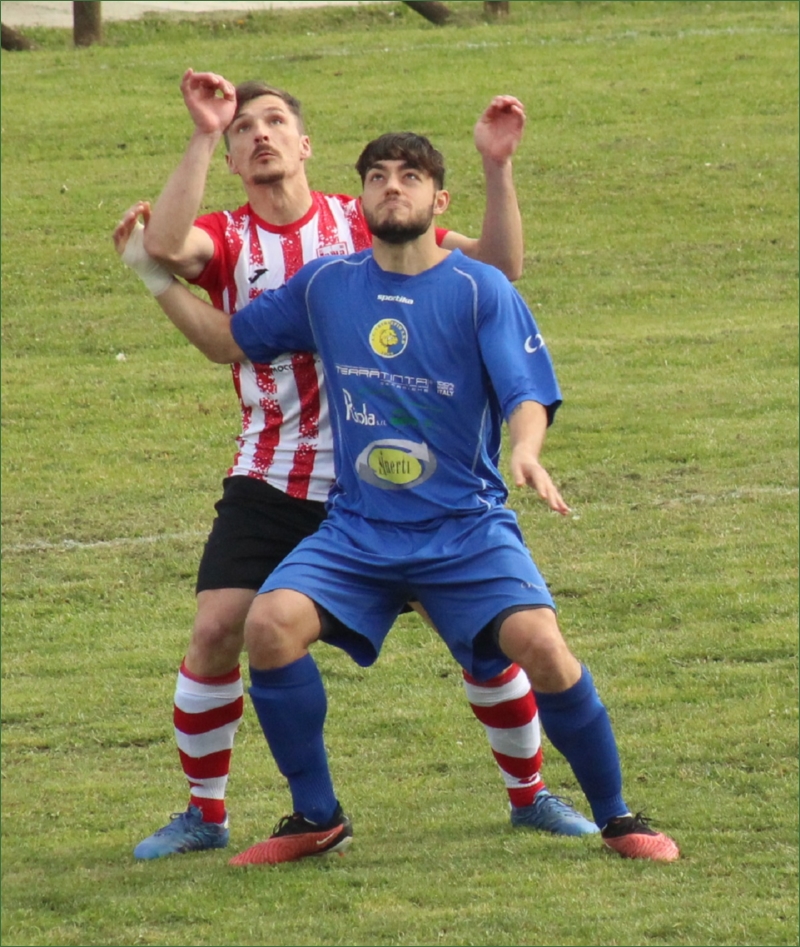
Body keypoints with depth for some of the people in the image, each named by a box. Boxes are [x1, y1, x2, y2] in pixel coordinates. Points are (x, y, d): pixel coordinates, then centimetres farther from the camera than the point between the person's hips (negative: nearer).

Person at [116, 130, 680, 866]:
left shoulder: (482, 291, -4)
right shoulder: (325, 286, 8)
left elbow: (526, 396, -12)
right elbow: (231, 341, 22)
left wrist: (526, 452, -33)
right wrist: (160, 279, 15)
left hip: (467, 529, -3)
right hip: (356, 531, 3)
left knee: (542, 646, -25)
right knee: (271, 625, -22)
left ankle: (616, 818, -3)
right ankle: (316, 818, -2)